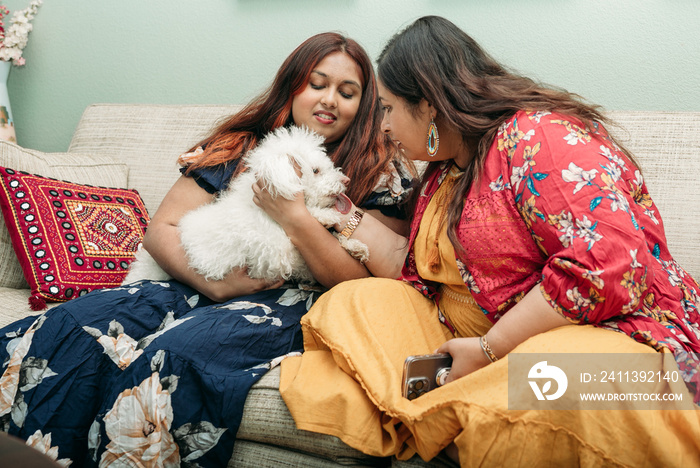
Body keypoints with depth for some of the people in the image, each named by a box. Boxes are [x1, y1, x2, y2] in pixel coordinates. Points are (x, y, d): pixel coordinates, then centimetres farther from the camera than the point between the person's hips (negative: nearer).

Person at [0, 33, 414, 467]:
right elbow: (161, 229, 7)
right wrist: (215, 283, -10)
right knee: (77, 324, -19)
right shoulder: (241, 147, 10)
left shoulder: (381, 170, 4)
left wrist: (294, 216, -13)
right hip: (208, 288, 4)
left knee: (178, 352, -32)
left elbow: (363, 284, -5)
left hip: (295, 303, -3)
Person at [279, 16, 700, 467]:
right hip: (480, 340, 9)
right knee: (351, 302, -6)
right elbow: (418, 281, 16)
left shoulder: (539, 135, -13)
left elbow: (608, 266, -25)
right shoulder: (439, 176, 17)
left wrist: (490, 349, -20)